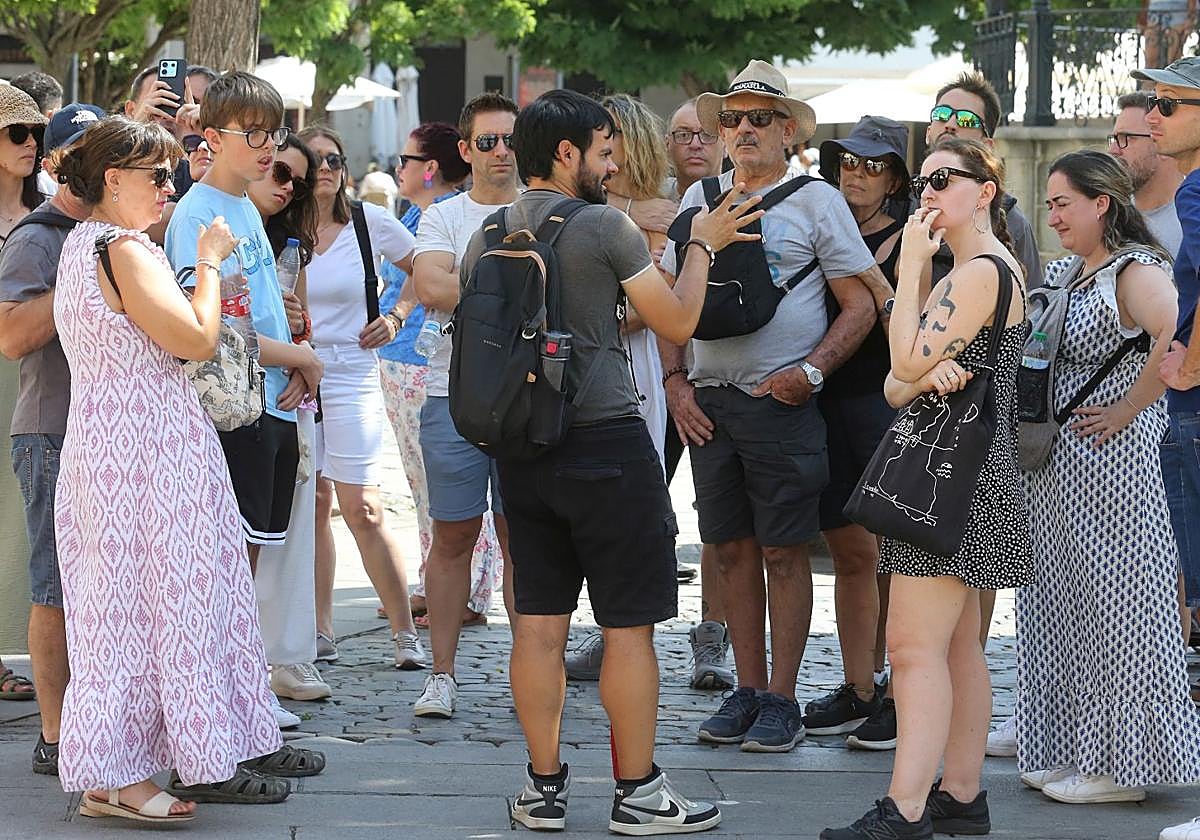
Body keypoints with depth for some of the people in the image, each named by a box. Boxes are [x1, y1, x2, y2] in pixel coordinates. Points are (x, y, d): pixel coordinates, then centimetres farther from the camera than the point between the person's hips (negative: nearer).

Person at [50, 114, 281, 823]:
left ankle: (107, 775, 15)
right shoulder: (127, 252, -17)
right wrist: (209, 263, -6)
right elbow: (196, 339, -19)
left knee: (120, 604, 12)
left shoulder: (82, 243, 15)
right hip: (145, 450, -10)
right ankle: (122, 777, -1)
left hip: (102, 441, 10)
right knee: (155, 601, -5)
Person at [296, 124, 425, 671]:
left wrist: (396, 318, 2)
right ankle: (319, 631, 13)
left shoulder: (370, 222, 0)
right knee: (312, 505, 5)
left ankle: (405, 632, 0)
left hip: (351, 375, -2)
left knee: (361, 508, -7)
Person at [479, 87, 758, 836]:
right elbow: (677, 322, -4)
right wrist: (703, 245, 9)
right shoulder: (603, 226, -10)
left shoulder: (486, 239, 9)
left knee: (540, 622, 9)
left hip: (522, 449, 6)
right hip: (606, 439, -6)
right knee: (629, 626, 1)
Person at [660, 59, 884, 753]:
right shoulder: (700, 198, 13)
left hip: (782, 403, -4)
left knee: (785, 553, -2)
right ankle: (748, 691, 16)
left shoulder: (816, 201, 1)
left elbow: (861, 304, -1)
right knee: (733, 550, 8)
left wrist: (810, 371, -12)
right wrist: (675, 380, 5)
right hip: (710, 401, 4)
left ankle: (782, 701, 3)